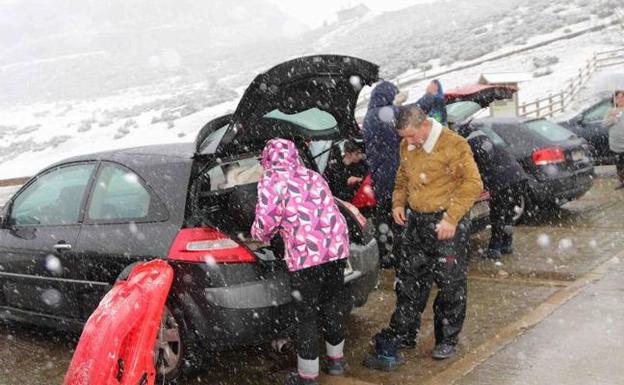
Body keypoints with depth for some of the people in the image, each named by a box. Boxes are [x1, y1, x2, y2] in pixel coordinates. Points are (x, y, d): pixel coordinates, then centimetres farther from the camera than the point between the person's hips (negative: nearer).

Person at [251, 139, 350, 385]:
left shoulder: (271, 180, -1)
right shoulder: (312, 176, 19)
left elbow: (267, 219, -11)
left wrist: (259, 235, 10)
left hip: (306, 254, -6)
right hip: (336, 247, 6)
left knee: (306, 315, 7)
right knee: (332, 305, 22)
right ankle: (336, 359, 38)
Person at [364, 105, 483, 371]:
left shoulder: (453, 145, -16)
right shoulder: (407, 147, 7)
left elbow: (472, 184, -17)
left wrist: (451, 217, -21)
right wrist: (398, 202, 6)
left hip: (447, 224, -7)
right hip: (416, 221, 7)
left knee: (450, 284, 4)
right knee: (409, 280, 12)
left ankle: (447, 341, 19)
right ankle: (401, 334, 24)